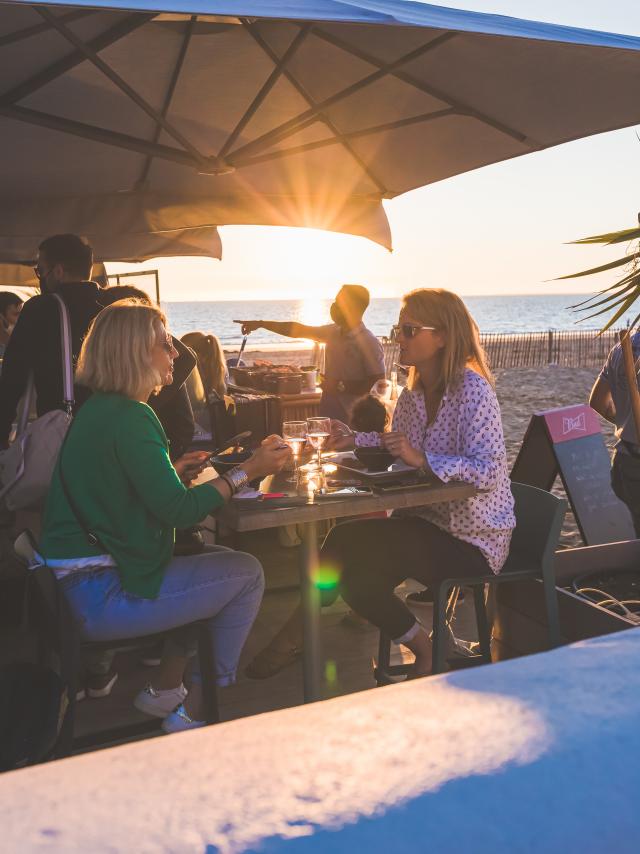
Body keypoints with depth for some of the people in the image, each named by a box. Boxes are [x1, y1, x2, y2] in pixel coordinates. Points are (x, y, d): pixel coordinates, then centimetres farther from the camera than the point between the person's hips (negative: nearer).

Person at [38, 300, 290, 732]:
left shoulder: (97, 409, 11)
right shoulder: (129, 417, -19)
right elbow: (177, 509, -24)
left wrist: (172, 472, 7)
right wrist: (249, 470, -18)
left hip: (74, 580, 10)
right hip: (98, 597, -10)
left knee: (221, 558, 19)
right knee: (247, 573, -4)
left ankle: (165, 689, 23)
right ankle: (195, 713, 7)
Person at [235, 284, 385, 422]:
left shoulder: (368, 342, -14)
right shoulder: (333, 332, 7)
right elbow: (298, 330, 15)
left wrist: (341, 386, -16)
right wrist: (261, 324, 16)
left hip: (353, 420, -7)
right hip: (328, 414, 7)